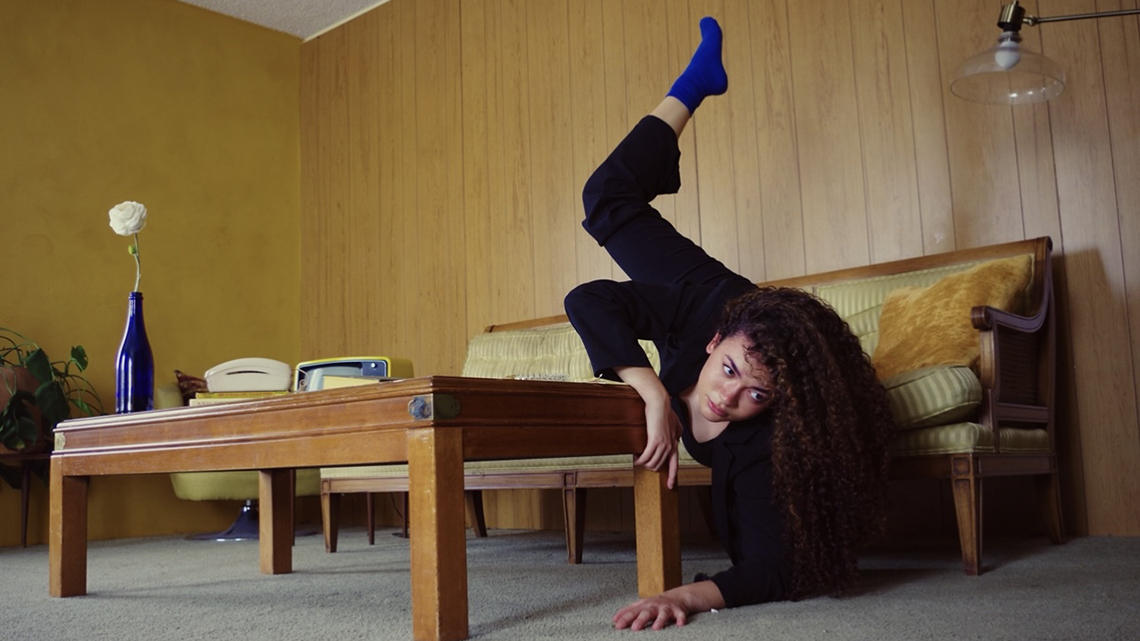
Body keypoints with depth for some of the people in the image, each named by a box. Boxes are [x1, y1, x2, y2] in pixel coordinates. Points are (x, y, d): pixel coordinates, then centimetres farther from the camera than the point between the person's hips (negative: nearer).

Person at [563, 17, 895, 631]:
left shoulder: (761, 447, -51)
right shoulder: (703, 312, -48)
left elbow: (768, 569, -53)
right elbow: (589, 300, -52)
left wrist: (683, 597, -75)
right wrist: (657, 398, -62)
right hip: (713, 295, 0)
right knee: (610, 200, 18)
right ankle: (695, 85, 43)